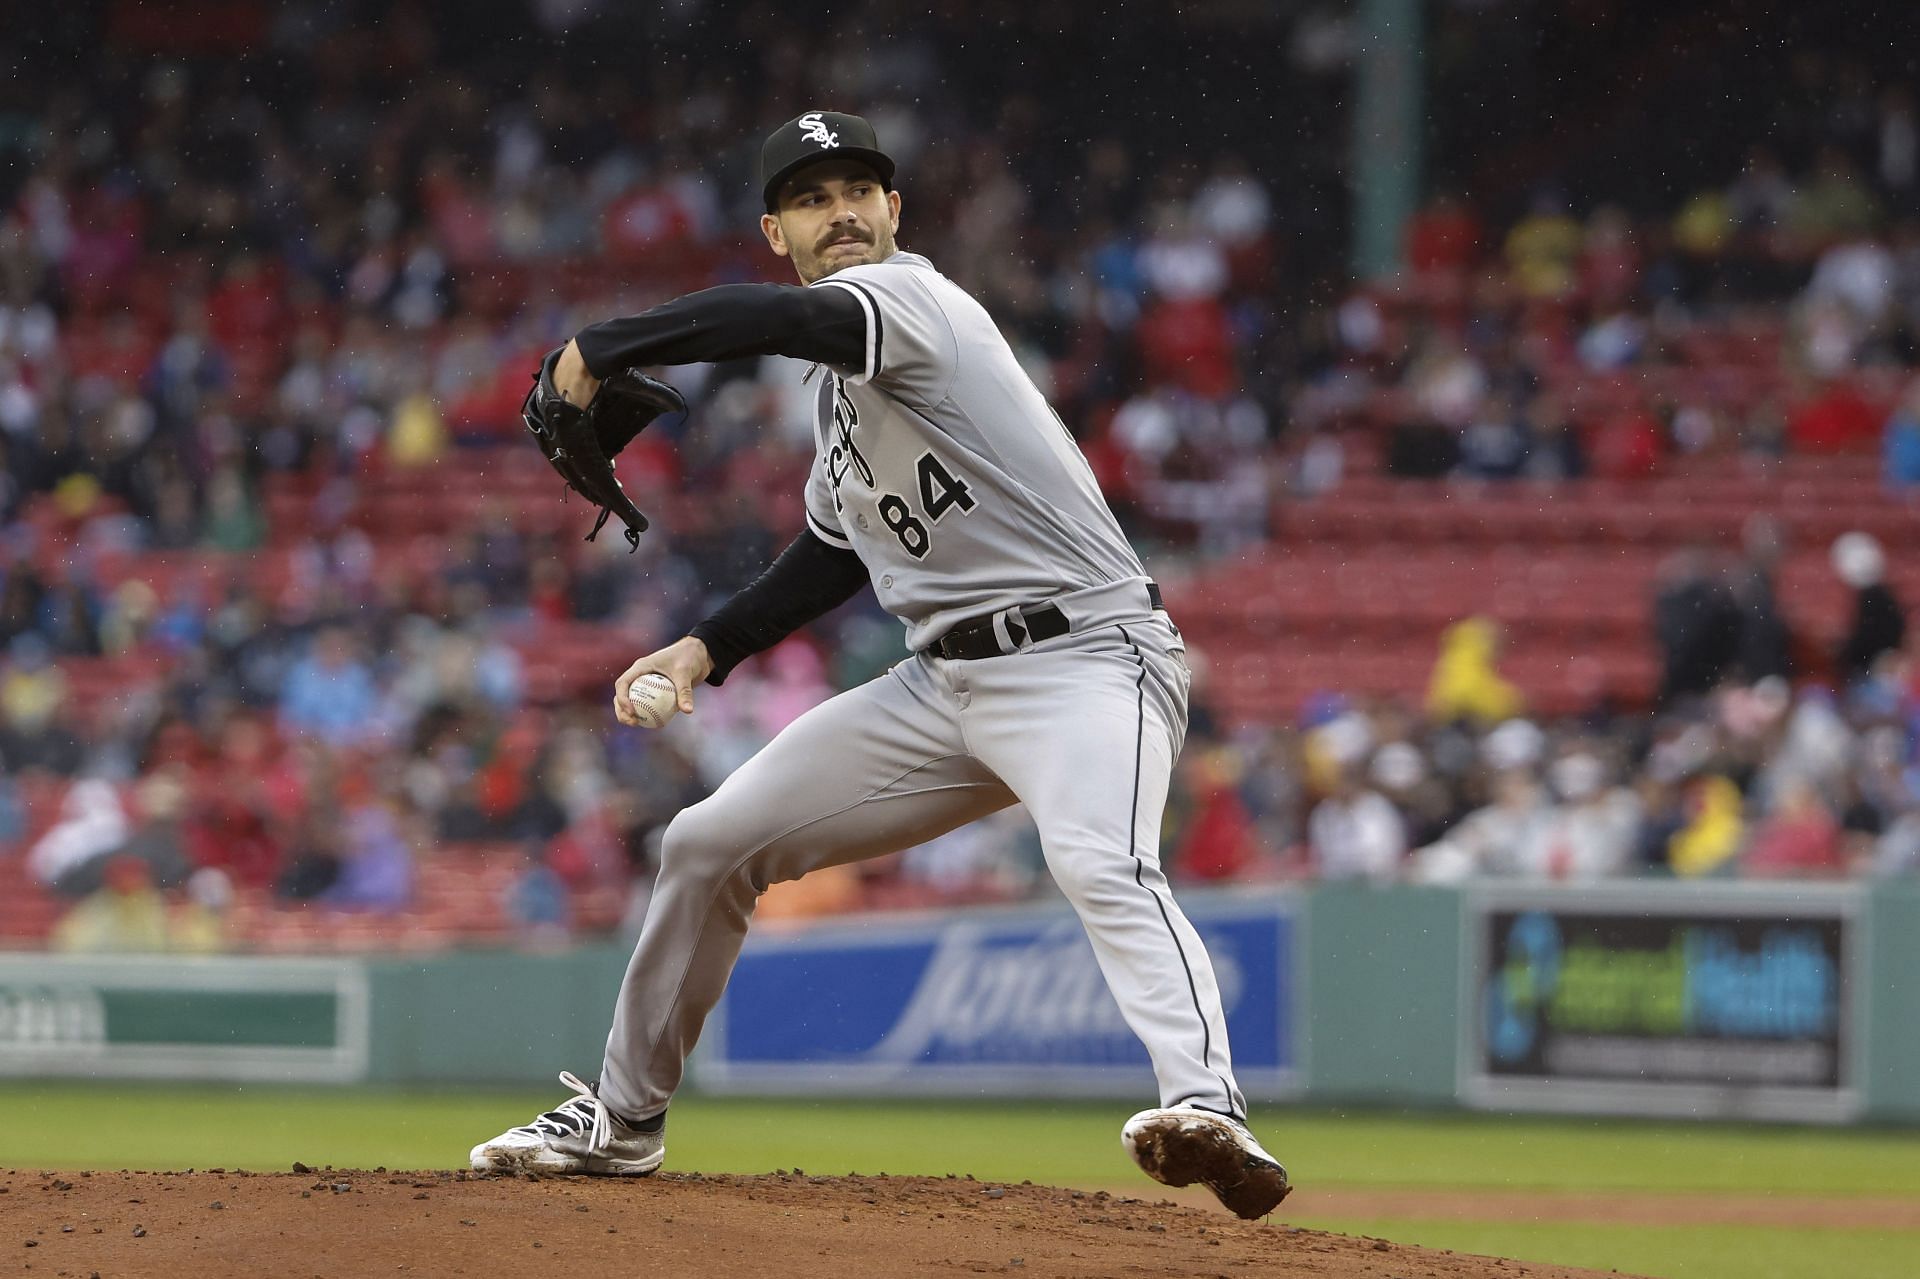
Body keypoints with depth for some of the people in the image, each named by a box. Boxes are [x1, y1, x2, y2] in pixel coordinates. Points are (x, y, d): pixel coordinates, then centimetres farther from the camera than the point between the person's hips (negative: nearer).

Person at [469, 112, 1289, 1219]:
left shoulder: (908, 297, -11)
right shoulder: (839, 378, 17)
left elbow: (771, 318, -32)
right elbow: (836, 550, 28)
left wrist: (600, 350, -19)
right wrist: (709, 650, 16)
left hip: (1088, 657, -9)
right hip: (946, 684, 9)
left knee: (1101, 865, -37)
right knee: (709, 845, 10)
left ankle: (1206, 1107, -56)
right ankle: (622, 1118, 25)